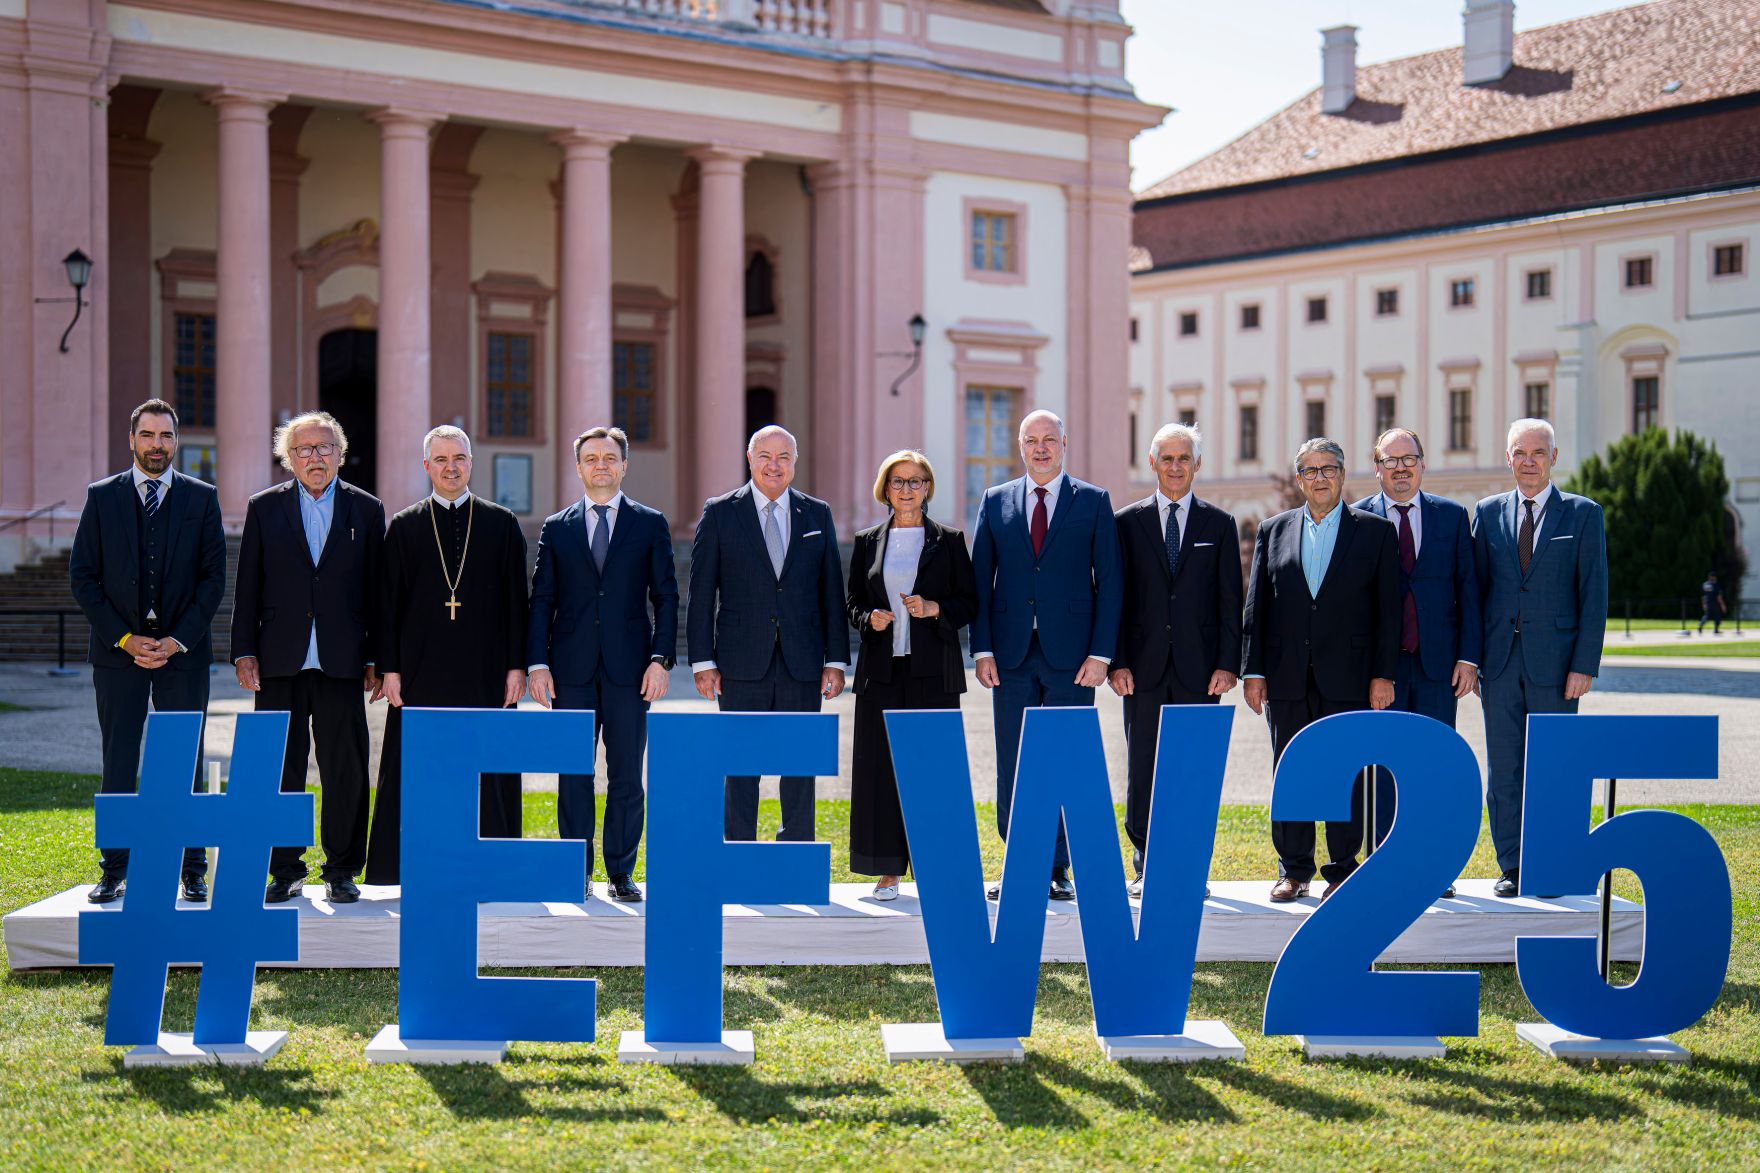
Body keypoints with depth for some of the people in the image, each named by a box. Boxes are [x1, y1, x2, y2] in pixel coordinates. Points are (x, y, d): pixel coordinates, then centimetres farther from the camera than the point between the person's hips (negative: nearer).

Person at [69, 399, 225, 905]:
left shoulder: (202, 498, 5)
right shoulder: (102, 497, 5)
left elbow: (213, 577, 2)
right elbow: (82, 576, 3)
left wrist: (178, 640, -8)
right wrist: (124, 638, -7)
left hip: (183, 652, 0)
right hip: (118, 651, 0)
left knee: (186, 764, 3)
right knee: (117, 766, 3)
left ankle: (192, 871, 9)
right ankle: (114, 871, 10)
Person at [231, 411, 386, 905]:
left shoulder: (366, 510, 7)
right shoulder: (264, 508, 8)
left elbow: (377, 589, 7)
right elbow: (247, 588, 8)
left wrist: (377, 659, 2)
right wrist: (244, 653, 0)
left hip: (342, 661, 0)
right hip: (280, 660, 1)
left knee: (345, 770, 1)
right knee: (280, 769, 4)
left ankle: (342, 871, 11)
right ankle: (285, 871, 13)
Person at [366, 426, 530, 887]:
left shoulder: (502, 524, 8)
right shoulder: (404, 526, 8)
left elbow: (516, 601, 6)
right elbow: (390, 603, 6)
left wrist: (516, 665, 0)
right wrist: (389, 668, -1)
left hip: (484, 671, 0)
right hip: (422, 673, 0)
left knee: (485, 772, 0)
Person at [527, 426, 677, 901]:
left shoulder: (650, 524, 7)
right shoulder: (556, 528, 10)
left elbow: (665, 596, 5)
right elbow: (541, 600, 8)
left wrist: (661, 659, -5)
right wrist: (537, 663, -1)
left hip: (629, 667, -1)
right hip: (572, 669, 1)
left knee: (626, 776, 2)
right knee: (573, 775, 3)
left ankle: (622, 872, 10)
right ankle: (578, 872, 11)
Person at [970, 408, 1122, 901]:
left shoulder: (1094, 501, 5)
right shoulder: (995, 501, 10)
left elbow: (1109, 582, 2)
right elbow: (980, 580, 9)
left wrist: (1101, 652, -6)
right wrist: (982, 649, -1)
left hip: (1071, 654, -2)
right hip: (1011, 655, 2)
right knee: (1012, 767, 4)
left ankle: (1057, 868, 9)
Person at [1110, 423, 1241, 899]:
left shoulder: (1220, 524, 7)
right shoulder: (1128, 521, 7)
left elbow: (1230, 601, 5)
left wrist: (1228, 663, -4)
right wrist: (1116, 661, -4)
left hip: (1199, 667, 0)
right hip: (1144, 666, 0)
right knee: (1143, 771, 2)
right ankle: (1146, 868, 10)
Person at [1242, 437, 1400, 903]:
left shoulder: (1375, 530, 5)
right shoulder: (1273, 531, 10)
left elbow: (1387, 607, 1)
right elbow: (1257, 605, 9)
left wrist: (1383, 674, -5)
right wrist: (1254, 670, 2)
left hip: (1347, 677, -2)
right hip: (1287, 677, 2)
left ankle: (1343, 871, 9)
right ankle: (1293, 871, 14)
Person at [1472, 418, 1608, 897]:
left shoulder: (1583, 513, 3)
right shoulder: (1488, 513, 10)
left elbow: (1594, 594, -1)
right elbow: (1475, 588, 11)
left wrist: (1585, 665, -8)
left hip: (1555, 661, -2)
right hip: (1500, 660, 3)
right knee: (1503, 769, 5)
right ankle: (1512, 869, 12)